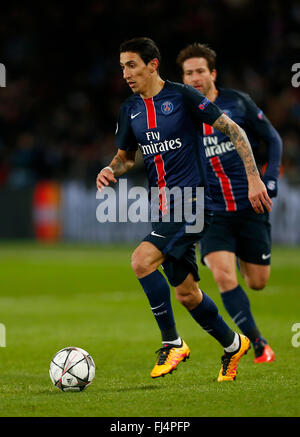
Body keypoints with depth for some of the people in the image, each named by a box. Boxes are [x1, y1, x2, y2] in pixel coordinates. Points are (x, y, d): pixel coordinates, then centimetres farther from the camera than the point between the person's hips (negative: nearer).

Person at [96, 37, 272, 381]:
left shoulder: (182, 96, -9)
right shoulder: (130, 109, 10)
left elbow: (234, 131, -7)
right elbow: (125, 156, 23)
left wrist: (253, 178, -12)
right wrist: (111, 171, -1)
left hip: (191, 201, -7)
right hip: (164, 208, 7)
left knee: (142, 260, -24)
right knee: (185, 292, 10)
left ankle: (172, 343, -12)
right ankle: (232, 345, 32)